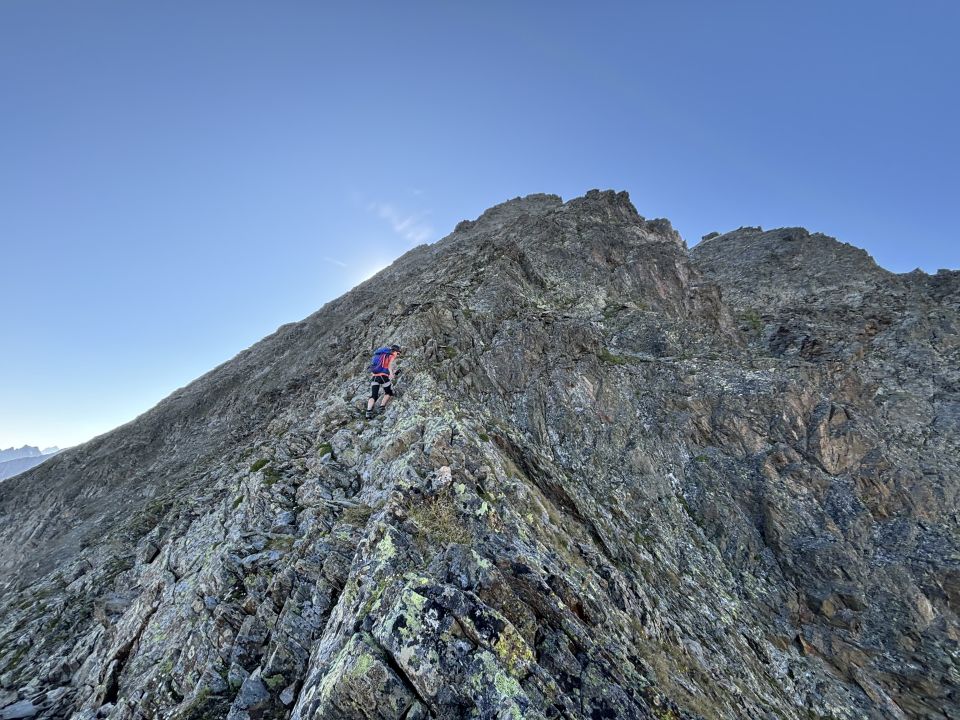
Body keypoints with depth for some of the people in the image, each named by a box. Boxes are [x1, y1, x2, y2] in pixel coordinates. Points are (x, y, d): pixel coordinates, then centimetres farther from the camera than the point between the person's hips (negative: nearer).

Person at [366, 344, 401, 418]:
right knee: (389, 393, 15)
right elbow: (390, 365, -14)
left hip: (374, 376, 5)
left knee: (373, 395, 3)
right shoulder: (392, 356, 8)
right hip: (383, 376, -5)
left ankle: (369, 411, -13)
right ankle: (382, 408, 4)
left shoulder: (382, 355, 28)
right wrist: (391, 373, -29)